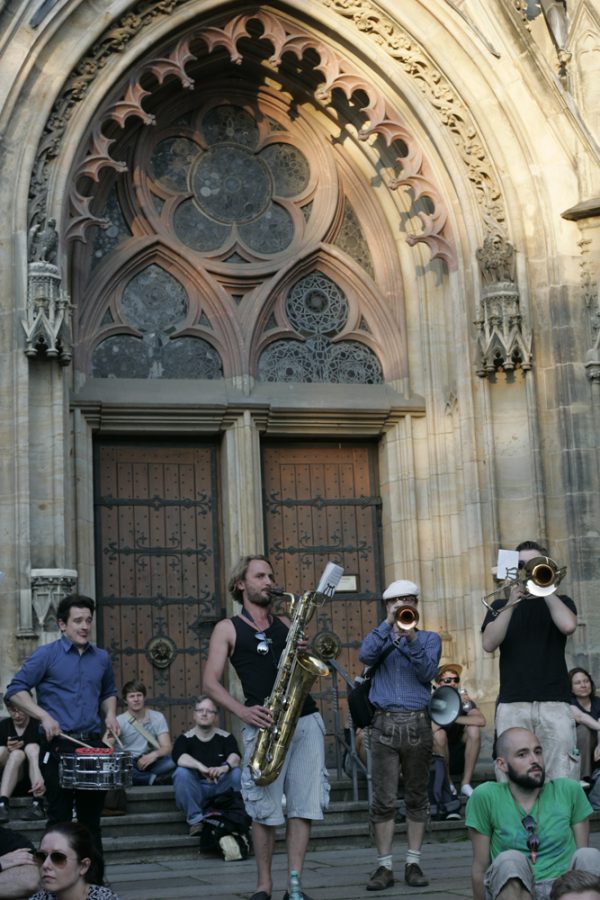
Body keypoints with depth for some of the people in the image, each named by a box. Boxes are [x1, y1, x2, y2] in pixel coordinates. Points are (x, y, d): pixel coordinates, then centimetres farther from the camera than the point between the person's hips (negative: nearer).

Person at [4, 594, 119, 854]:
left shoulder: (101, 657, 12)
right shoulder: (46, 655, -3)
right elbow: (15, 689, -6)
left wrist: (110, 714, 6)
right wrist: (44, 716, -17)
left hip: (93, 744, 5)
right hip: (58, 746, -4)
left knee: (91, 818, 10)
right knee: (60, 818, -1)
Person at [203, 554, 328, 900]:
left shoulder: (286, 624, 20)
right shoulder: (228, 629, 8)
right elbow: (211, 683, 0)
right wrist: (243, 711, -15)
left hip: (306, 719, 4)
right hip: (265, 723, -4)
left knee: (304, 805, -2)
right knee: (265, 809, -4)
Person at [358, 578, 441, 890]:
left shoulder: (429, 638, 12)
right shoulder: (381, 636, 14)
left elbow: (427, 674, -4)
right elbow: (365, 655, -8)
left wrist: (412, 638, -15)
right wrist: (389, 624, -12)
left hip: (418, 723, 0)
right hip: (385, 722, 0)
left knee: (417, 797, 4)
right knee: (383, 800, -3)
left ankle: (413, 863, 11)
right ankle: (384, 866, 2)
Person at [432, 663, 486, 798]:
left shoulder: (465, 701, -6)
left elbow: (481, 720, -25)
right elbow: (431, 728, -35)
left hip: (459, 758, 3)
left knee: (474, 729, -21)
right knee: (439, 734, -31)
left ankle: (466, 783, -13)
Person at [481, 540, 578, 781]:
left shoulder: (560, 602, 16)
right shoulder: (501, 605, 16)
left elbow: (568, 625, -8)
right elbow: (489, 644, -1)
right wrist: (511, 603, -5)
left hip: (554, 703, 0)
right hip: (512, 705, 1)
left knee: (561, 780, -8)